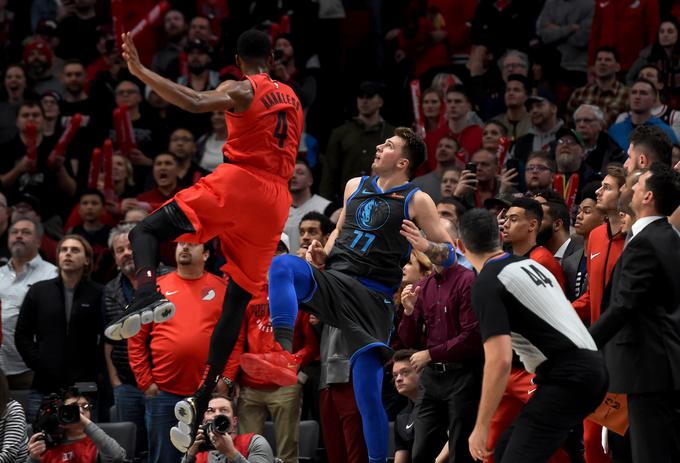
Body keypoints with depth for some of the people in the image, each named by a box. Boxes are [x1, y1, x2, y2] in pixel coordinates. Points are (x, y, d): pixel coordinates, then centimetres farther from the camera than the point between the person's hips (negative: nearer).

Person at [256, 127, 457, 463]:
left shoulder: (416, 201, 2)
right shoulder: (355, 186, 17)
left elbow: (451, 256, 2)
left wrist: (425, 246, -19)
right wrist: (322, 254, 13)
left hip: (371, 297, -4)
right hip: (331, 281, 4)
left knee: (367, 390, -9)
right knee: (282, 265, -28)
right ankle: (283, 351, -43)